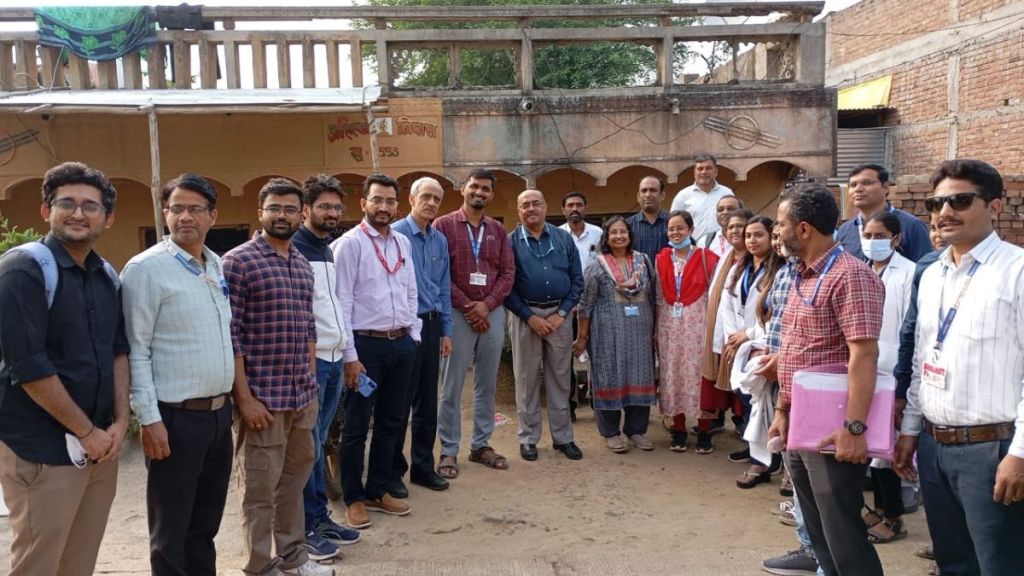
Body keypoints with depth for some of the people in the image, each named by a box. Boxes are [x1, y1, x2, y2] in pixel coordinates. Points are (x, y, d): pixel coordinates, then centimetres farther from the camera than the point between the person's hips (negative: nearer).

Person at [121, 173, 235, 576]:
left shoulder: (217, 265, 10)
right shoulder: (145, 269, -11)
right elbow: (135, 352, -14)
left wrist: (232, 398, 15)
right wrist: (150, 420, -17)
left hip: (219, 412, 7)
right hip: (177, 418, -7)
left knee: (206, 523, 18)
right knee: (171, 531, 7)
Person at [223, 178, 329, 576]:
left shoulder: (303, 265, 12)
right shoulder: (238, 262, -9)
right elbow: (229, 335, -13)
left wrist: (311, 382, 13)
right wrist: (244, 397, -16)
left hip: (302, 395, 7)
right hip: (262, 397, -7)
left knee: (294, 479, 18)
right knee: (260, 488, 6)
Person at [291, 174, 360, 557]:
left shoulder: (330, 250, 15)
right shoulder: (294, 250, -11)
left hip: (334, 359, 8)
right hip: (308, 360, -8)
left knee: (319, 442, 14)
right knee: (308, 446, 0)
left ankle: (321, 518, 23)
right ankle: (307, 527, 10)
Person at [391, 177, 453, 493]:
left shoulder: (440, 240, 11)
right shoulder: (395, 234, -10)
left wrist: (446, 331, 13)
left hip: (431, 325, 6)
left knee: (428, 402, 12)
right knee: (399, 402, 2)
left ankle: (423, 466, 25)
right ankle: (393, 472, 15)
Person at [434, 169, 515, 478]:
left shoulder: (498, 230, 11)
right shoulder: (444, 225, -1)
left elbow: (508, 272, 7)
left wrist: (486, 305, -8)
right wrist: (467, 307, -12)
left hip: (492, 313, 4)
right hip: (457, 313, -4)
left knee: (487, 383, 11)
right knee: (452, 385, 0)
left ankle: (481, 445, 22)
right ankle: (449, 450, 8)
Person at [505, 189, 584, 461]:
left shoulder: (564, 238, 5)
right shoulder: (510, 242, -1)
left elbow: (577, 279, 4)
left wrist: (562, 313, -7)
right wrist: (530, 317, -11)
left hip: (559, 315, 2)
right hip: (525, 316, -2)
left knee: (560, 378, 8)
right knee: (527, 379, 6)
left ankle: (563, 437, 19)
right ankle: (528, 438, 16)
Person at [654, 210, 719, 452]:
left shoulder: (706, 257, -1)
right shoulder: (661, 260, 8)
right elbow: (659, 298, 11)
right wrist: (656, 328, 7)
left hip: (697, 324, -3)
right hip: (669, 326, 3)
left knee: (698, 374, -1)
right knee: (673, 375, 6)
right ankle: (679, 430, 16)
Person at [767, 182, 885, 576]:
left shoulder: (849, 275, -17)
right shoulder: (802, 277, 12)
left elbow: (864, 355, -23)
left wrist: (855, 427, -27)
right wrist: (782, 411, 15)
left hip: (832, 431, -9)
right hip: (799, 427, 9)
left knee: (843, 536, 0)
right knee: (818, 532, 18)